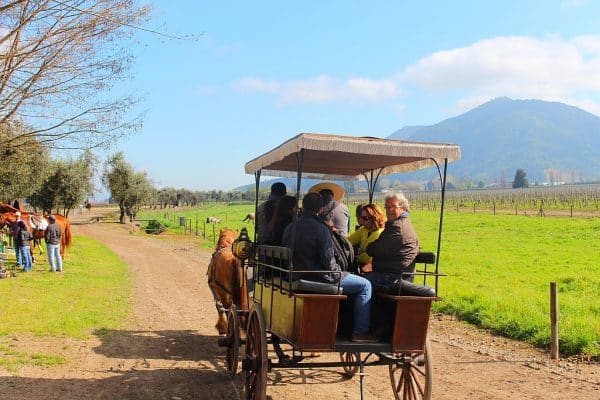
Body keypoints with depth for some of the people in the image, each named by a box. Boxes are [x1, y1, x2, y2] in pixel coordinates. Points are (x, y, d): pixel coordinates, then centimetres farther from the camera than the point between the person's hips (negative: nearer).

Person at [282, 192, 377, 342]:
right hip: (319, 278, -8)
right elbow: (328, 261, -20)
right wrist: (339, 272, 0)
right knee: (365, 285, 1)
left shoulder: (289, 228, 4)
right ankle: (360, 332, 0)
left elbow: (289, 255, 13)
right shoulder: (320, 229, -18)